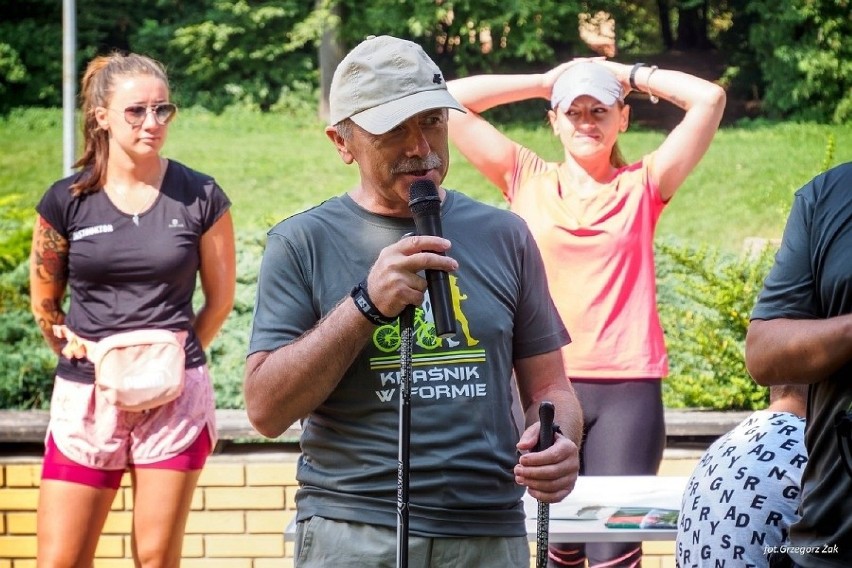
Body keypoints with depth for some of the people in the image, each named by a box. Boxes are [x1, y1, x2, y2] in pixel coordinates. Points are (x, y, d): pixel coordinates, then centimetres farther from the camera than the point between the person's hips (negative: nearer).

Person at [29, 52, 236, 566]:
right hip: (86, 395, 1)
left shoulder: (201, 197, 0)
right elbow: (45, 302, 12)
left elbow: (221, 297, 10)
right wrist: (78, 352, 2)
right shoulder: (67, 201, 1)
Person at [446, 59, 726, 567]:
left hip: (628, 390, -1)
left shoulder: (643, 185, 9)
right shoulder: (526, 179, 11)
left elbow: (710, 99, 1)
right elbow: (453, 100, 7)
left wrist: (630, 75, 10)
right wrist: (543, 82, 11)